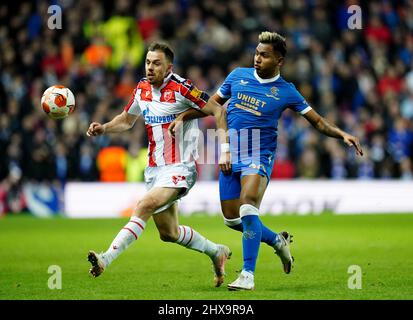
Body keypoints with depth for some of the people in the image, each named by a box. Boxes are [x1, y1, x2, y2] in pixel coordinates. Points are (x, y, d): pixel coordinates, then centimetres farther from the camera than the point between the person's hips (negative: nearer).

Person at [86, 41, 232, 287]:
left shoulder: (181, 88, -14)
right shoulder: (142, 89, 7)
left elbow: (218, 111, -11)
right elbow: (126, 120, 22)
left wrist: (224, 149, -18)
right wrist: (103, 128, 3)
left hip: (179, 168, -8)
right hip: (155, 169, 8)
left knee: (144, 207, -27)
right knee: (169, 233, 14)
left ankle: (107, 258, -32)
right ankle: (217, 252, 35)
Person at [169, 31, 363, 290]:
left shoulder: (286, 92, -2)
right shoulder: (238, 76, 6)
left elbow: (317, 121, 3)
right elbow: (212, 104, 16)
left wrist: (342, 134, -12)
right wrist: (182, 118, 5)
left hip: (259, 155, -4)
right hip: (231, 155, 5)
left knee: (248, 209, -26)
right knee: (231, 218, 5)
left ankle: (248, 274, -21)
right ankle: (277, 241, 31)